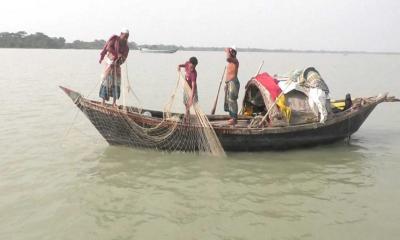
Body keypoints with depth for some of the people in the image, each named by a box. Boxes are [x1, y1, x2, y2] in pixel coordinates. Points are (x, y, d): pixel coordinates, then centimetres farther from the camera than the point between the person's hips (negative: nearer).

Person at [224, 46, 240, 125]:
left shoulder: (235, 60, -9)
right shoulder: (230, 62, 20)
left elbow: (228, 58, -32)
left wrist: (228, 51, -15)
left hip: (233, 82, -10)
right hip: (228, 83, 10)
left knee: (232, 100, -13)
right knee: (228, 100, 12)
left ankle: (234, 118, -12)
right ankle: (232, 117, 19)